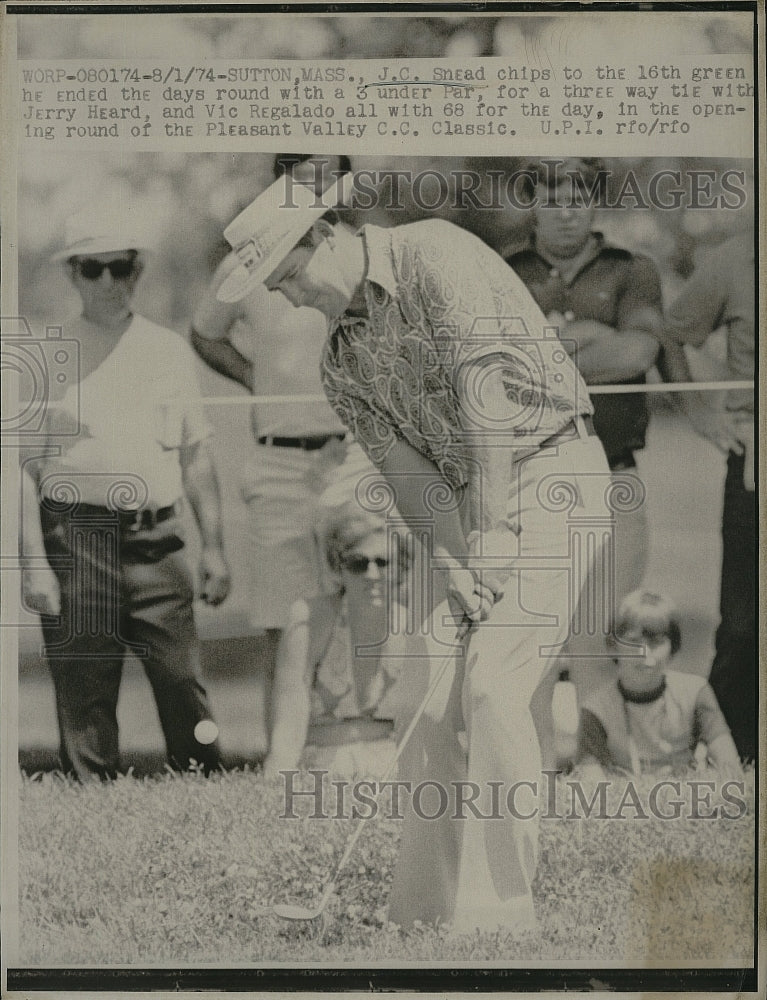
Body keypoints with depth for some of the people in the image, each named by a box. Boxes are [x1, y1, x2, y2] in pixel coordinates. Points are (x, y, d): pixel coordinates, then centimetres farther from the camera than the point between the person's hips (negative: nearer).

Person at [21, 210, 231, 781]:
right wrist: (35, 562, -7)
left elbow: (197, 455, 18)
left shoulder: (170, 351, 14)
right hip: (76, 542, -2)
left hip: (156, 542, 2)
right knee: (84, 698, 0)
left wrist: (214, 546, 12)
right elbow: (25, 468, 1)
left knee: (184, 687, -2)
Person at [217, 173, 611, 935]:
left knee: (492, 687, -17)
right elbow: (404, 467, 0)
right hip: (469, 509, 8)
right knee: (427, 695, 1)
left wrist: (492, 530, -23)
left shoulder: (434, 254, -13)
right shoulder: (342, 361, 9)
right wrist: (455, 563, -15)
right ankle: (425, 909, 8)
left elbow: (484, 387, -21)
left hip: (549, 471, -7)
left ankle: (499, 911, -13)